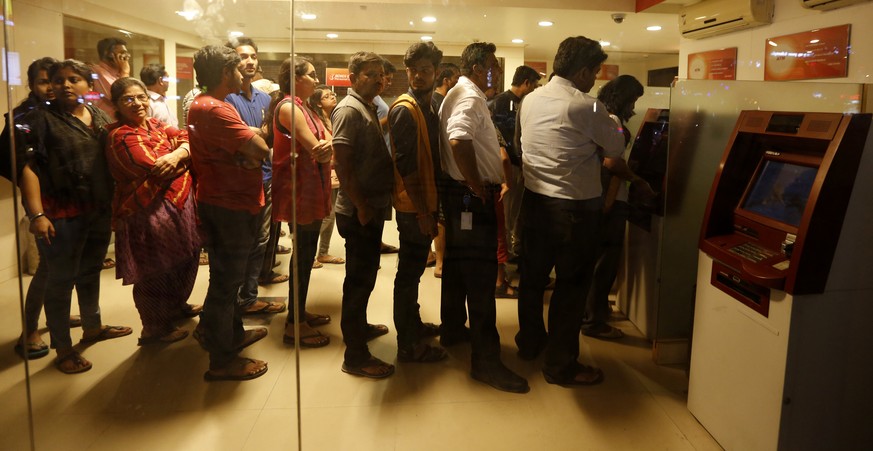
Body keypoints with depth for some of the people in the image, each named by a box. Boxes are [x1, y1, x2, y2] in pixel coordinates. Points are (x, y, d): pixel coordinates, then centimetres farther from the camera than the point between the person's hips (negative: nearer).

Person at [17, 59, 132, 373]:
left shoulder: (100, 117, 9)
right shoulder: (41, 119, -8)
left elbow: (113, 160, 15)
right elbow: (28, 168, -13)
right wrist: (37, 215, -21)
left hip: (100, 211, 6)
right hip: (62, 215, -6)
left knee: (90, 272, 21)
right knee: (61, 280, 4)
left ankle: (92, 327, 39)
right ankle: (63, 349, 16)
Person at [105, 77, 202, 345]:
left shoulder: (154, 125, 12)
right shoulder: (121, 136, -15)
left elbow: (187, 139, 0)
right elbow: (156, 170, -24)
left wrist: (177, 154, -22)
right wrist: (186, 158, -8)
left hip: (178, 202, 9)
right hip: (149, 212, -9)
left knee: (185, 259, 22)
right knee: (156, 272, 2)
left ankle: (177, 305, 45)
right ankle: (155, 329, 20)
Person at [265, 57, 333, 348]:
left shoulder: (303, 108, 16)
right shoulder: (289, 107, -13)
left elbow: (325, 144, 4)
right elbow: (316, 150, -21)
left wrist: (329, 144, -18)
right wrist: (329, 145, -1)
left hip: (311, 189, 10)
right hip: (299, 189, -10)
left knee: (306, 254, 15)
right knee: (303, 255, -3)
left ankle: (300, 313, 27)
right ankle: (295, 325, 7)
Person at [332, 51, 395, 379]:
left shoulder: (367, 109, 16)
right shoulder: (349, 110, -13)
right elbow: (342, 164, -21)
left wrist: (374, 204, 14)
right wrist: (361, 205, -20)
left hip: (372, 207, 9)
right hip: (360, 211, -9)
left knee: (364, 275, 21)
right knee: (359, 279, -3)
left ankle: (359, 326, 38)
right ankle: (355, 355, 5)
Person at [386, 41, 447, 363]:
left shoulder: (427, 107, 12)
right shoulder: (405, 110, -16)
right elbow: (406, 166, -21)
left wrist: (431, 206, 14)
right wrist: (423, 211, -20)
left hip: (426, 201, 9)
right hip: (414, 205, -9)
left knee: (414, 267, 20)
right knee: (409, 271, 0)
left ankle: (414, 324, 36)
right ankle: (408, 345, 11)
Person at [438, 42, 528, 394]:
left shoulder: (460, 94, 17)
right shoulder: (469, 98, -16)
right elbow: (459, 141, -33)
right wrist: (478, 186, -24)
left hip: (459, 194, 11)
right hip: (472, 198, -11)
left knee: (458, 261, 20)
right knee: (480, 272, -9)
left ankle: (453, 329, 36)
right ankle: (485, 359, -5)